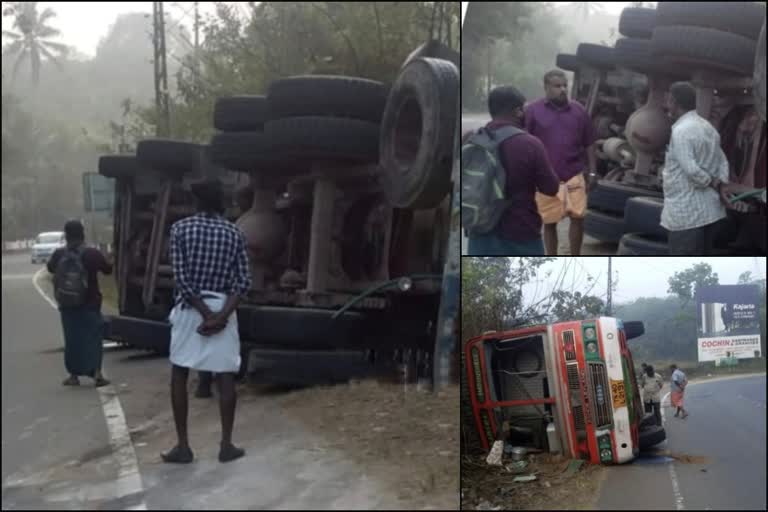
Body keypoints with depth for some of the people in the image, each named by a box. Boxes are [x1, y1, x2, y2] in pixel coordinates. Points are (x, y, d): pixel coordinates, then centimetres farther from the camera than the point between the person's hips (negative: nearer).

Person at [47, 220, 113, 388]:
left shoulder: (59, 255, -6)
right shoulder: (92, 254, -13)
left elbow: (50, 268, 16)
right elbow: (108, 269, 3)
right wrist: (101, 260, 22)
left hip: (67, 304, 2)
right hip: (89, 304, -2)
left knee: (72, 338, 11)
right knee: (93, 336, 5)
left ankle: (74, 375, 16)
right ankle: (96, 372, -7)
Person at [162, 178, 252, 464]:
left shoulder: (180, 228, -2)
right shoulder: (234, 233, 3)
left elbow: (181, 277, -10)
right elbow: (243, 281, -7)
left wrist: (205, 313, -10)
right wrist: (221, 314, -14)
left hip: (190, 308, -1)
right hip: (223, 308, 1)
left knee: (179, 375, 9)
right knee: (226, 377, 6)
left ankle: (182, 446, 10)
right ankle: (226, 445, 7)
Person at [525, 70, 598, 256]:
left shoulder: (578, 111, 6)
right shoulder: (532, 111, -2)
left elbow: (589, 144, 11)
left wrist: (592, 172, 6)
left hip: (574, 176, 2)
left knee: (578, 218, -2)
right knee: (549, 223, 6)